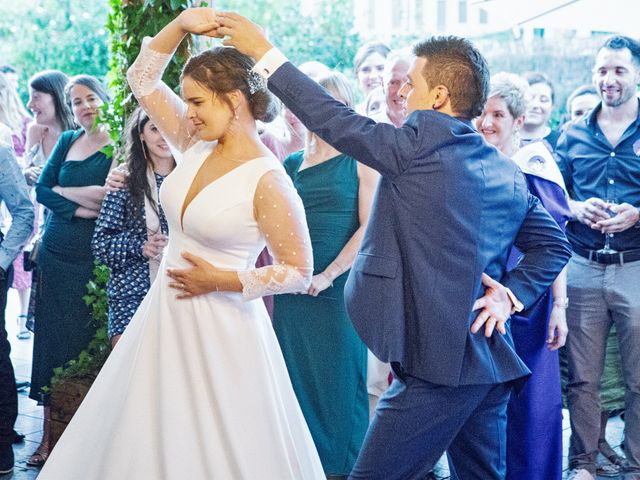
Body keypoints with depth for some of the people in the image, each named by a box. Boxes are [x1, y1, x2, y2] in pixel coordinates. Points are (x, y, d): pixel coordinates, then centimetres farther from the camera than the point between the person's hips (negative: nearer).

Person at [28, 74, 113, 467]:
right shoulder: (67, 141, 12)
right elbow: (42, 189, 4)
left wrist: (63, 190, -7)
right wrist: (79, 209, -11)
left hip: (94, 258, -5)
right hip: (57, 253, 5)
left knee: (88, 339, 0)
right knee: (52, 336, 4)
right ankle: (49, 434, 10)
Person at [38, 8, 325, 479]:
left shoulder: (268, 181, -18)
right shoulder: (197, 146, 1)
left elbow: (299, 272, -14)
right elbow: (143, 80, 9)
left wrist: (222, 280, -14)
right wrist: (180, 25, -4)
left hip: (219, 330, -7)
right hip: (165, 316, 7)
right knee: (150, 440, 15)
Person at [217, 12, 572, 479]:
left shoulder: (424, 141, -13)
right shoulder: (507, 170, 11)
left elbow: (337, 122, -10)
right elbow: (554, 245, 15)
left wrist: (265, 55, -2)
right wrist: (510, 293, 5)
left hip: (437, 362, -9)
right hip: (489, 361, 9)